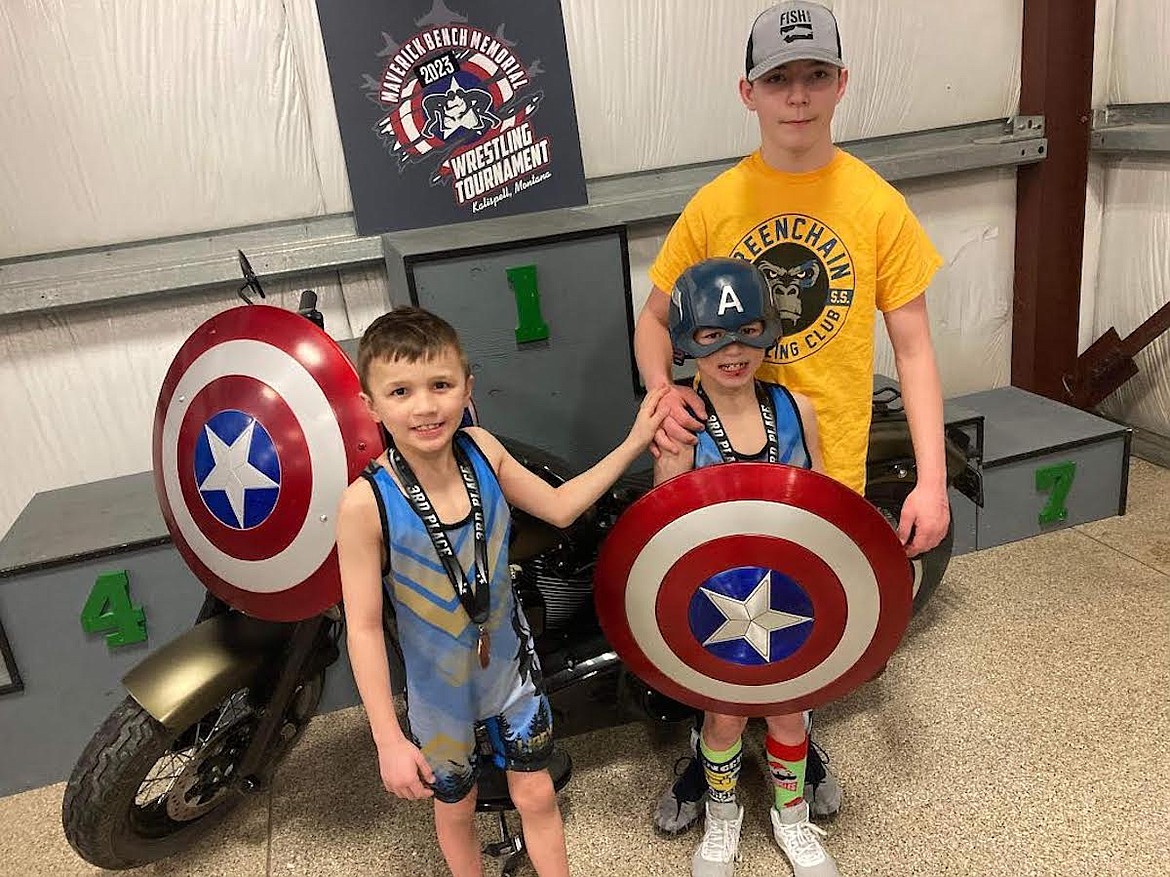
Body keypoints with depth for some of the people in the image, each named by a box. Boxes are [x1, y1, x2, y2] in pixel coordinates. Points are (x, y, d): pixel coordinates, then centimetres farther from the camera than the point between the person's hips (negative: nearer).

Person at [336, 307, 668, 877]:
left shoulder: (481, 451, -17)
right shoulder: (366, 503, -29)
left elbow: (559, 507, -1)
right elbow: (364, 628, -20)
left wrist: (633, 443, -4)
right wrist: (389, 741, -16)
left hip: (510, 666, 3)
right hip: (440, 689, -2)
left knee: (536, 794, 19)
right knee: (455, 807, 23)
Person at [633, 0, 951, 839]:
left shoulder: (877, 205, -6)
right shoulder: (714, 204, -5)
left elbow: (913, 346, -3)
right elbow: (654, 319, 3)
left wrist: (931, 479, -8)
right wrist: (662, 391, -19)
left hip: (830, 465, 0)